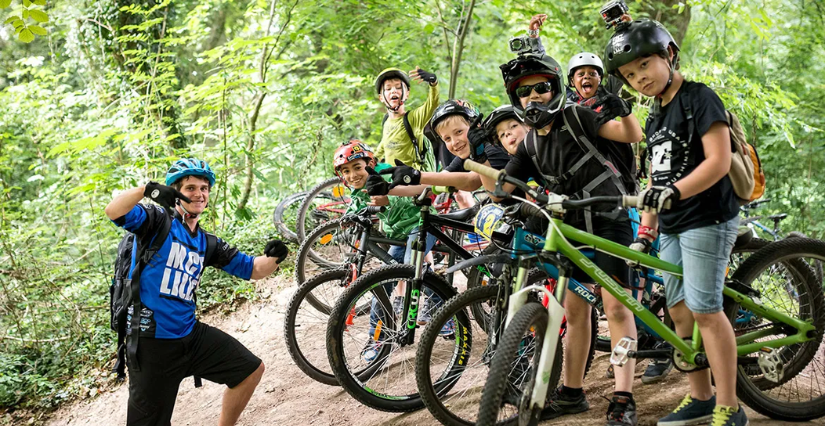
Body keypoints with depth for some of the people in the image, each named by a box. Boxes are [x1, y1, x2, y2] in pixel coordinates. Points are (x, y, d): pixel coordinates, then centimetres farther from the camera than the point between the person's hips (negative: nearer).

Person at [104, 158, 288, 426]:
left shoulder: (206, 243, 12)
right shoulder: (159, 221, -6)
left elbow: (254, 270, 11)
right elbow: (114, 212, -26)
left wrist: (272, 257, -12)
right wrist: (146, 189, -44)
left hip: (190, 334, 7)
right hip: (152, 341, -6)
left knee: (251, 369, 8)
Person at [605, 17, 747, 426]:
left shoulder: (699, 98, -9)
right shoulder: (654, 118, 16)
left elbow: (718, 161, -18)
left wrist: (673, 192, -30)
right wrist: (645, 230, 15)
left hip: (707, 219, -8)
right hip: (671, 227, 8)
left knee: (704, 310, -9)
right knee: (680, 311, 9)